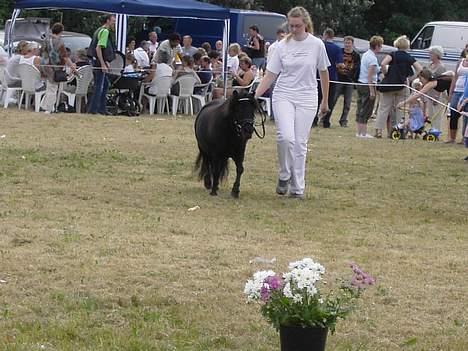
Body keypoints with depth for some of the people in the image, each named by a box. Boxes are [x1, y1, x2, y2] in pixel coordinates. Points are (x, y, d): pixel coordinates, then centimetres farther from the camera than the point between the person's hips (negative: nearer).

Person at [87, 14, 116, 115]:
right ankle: (93, 109, -3)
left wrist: (105, 62, 24)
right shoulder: (105, 31, -14)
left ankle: (101, 108, 20)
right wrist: (103, 64, -24)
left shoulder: (100, 30, 17)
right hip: (99, 62, -10)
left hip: (98, 61, 10)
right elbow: (98, 48, -22)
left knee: (105, 84, 17)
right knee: (99, 86, -5)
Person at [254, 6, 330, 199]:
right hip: (283, 96, 0)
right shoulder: (282, 46, -1)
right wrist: (255, 96, -11)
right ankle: (284, 176, 2)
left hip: (306, 99, 0)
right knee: (285, 137, -21)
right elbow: (270, 75, 0)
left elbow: (323, 73, 10)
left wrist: (325, 100, 15)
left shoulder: (316, 45, -2)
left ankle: (297, 188, 8)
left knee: (300, 143, -1)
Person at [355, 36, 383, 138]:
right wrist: (372, 91, -19)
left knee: (360, 109, 13)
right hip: (368, 85, -9)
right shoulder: (373, 58, -16)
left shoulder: (365, 54, 11)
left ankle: (359, 131, 17)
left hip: (360, 83, 9)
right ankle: (363, 133, -1)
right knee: (366, 110, -3)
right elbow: (369, 76, -20)